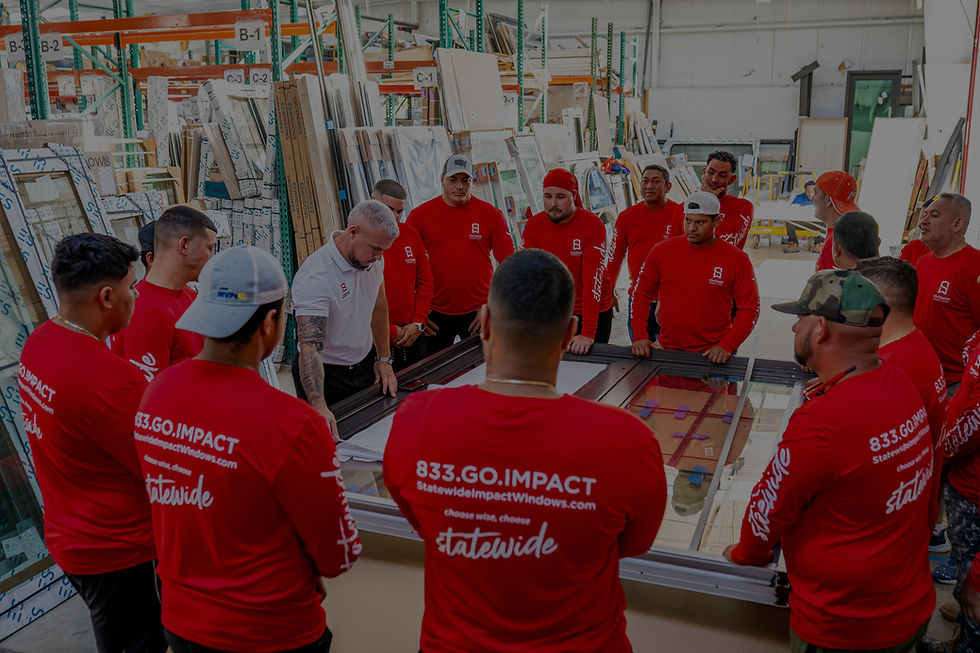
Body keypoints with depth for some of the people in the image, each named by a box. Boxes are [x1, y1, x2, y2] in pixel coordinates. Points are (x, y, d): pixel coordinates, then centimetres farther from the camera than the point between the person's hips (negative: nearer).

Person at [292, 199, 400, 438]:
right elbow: (310, 348, -39)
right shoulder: (315, 277, -31)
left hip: (365, 363, 7)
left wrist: (383, 358, 8)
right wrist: (319, 405, -51)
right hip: (327, 374, -6)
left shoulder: (372, 258, -7)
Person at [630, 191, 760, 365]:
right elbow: (641, 295, 8)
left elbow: (749, 309, -2)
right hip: (666, 349, 2)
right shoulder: (662, 251, 2)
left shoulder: (737, 259, -3)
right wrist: (639, 336, -2)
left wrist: (727, 346, -13)